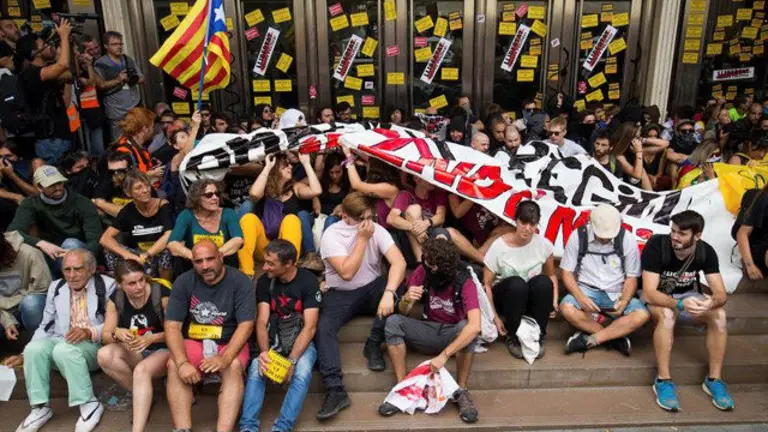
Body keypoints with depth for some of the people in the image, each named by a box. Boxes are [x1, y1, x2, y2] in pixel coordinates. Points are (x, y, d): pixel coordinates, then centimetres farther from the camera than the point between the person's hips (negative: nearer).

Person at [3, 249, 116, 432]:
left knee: (63, 350, -34)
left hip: (95, 345, -5)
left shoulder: (107, 286, -4)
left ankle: (89, 404, -23)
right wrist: (25, 355, 4)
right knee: (34, 348, -25)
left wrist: (90, 332, -26)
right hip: (60, 343, 5)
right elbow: (46, 326, 14)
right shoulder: (56, 287, 12)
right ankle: (40, 407, -13)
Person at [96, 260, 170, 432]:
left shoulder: (162, 294, -16)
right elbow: (105, 336, -1)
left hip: (162, 350, -5)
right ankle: (142, 397, -10)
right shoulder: (115, 299, -4)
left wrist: (152, 338, -28)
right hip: (133, 353, 5)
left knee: (141, 371, -36)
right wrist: (117, 333, -25)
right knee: (104, 355, -26)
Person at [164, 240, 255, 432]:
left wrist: (225, 358, -30)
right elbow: (172, 326, -9)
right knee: (173, 365, -27)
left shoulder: (240, 281, -10)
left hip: (229, 344, -2)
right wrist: (182, 362, -25)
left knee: (234, 366, -32)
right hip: (193, 342, 2)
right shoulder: (183, 282, -4)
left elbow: (246, 325, -15)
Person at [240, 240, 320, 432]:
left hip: (301, 341, -3)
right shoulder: (264, 281, -2)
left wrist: (292, 360, -28)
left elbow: (309, 327, -18)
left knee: (302, 373, -31)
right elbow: (261, 321, -8)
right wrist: (264, 351, -27)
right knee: (256, 369, -26)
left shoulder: (308, 281, -13)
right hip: (273, 340, 3)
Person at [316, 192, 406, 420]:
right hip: (341, 295, -2)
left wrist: (388, 292, -36)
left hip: (371, 289, 2)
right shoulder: (331, 235, -16)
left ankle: (373, 345, -12)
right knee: (322, 327, -28)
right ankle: (336, 390, -25)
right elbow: (347, 273, -26)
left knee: (398, 285, -28)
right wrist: (362, 239, -26)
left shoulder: (377, 230, -8)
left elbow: (399, 262, -21)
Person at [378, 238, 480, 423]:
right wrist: (407, 300, -33)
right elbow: (403, 312, -8)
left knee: (465, 327, -36)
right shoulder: (422, 272, -14)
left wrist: (444, 355, -42)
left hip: (454, 334, -3)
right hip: (430, 331, 4)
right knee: (393, 322, -19)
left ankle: (461, 391, -18)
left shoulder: (464, 283, -25)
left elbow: (474, 326, -38)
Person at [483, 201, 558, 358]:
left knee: (543, 282, -31)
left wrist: (554, 300, -11)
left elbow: (551, 275, 6)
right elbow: (486, 284, -12)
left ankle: (537, 337, -12)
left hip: (532, 300, 2)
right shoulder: (499, 246, -18)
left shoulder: (544, 244, -11)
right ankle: (512, 337, -13)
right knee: (516, 284, -36)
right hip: (505, 297, -2)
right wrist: (495, 316, -17)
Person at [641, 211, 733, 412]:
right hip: (658, 297, -4)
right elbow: (649, 293, -32)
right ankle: (663, 380, -27)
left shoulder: (706, 251, -16)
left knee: (719, 314, -25)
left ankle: (714, 379, -13)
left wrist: (712, 302, -43)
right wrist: (680, 304, -49)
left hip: (688, 295, 4)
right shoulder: (656, 246, -28)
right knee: (667, 315, -37)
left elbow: (721, 293, -18)